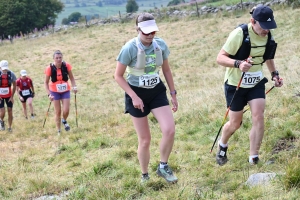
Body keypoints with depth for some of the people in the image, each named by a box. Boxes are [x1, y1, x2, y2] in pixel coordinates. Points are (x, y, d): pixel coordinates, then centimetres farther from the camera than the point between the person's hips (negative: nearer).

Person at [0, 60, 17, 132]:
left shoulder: (11, 74, -14)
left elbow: (14, 85, -1)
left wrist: (12, 96, -4)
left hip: (9, 96, 1)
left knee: (10, 111, 2)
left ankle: (9, 128, 17)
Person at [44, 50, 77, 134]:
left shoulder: (66, 66, -14)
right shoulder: (50, 68, -17)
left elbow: (71, 78, 1)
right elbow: (46, 82, -7)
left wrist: (74, 86, -15)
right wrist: (49, 94, -16)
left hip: (65, 91, 1)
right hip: (55, 92, -1)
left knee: (66, 111, -8)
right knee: (58, 112, 2)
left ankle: (64, 121, 27)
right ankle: (59, 131, 16)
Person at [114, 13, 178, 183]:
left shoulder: (161, 45, -6)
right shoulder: (130, 49, -20)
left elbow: (166, 70, 9)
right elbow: (118, 76, -12)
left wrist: (173, 93, 9)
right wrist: (134, 97, -19)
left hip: (157, 91, 4)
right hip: (137, 94, -3)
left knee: (170, 130, -16)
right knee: (145, 140, 2)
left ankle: (163, 167, 6)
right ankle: (145, 176, 24)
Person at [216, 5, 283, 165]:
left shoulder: (269, 36, -5)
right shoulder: (239, 34, -24)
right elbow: (220, 58, -24)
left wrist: (274, 74, 2)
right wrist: (238, 63, -42)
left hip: (256, 82, 4)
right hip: (236, 84, -4)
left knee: (258, 117, -12)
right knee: (235, 123, 6)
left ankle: (254, 160, -3)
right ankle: (222, 145, 39)